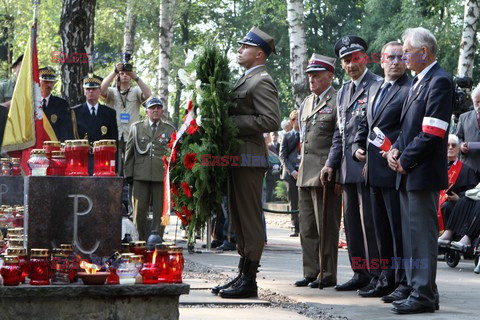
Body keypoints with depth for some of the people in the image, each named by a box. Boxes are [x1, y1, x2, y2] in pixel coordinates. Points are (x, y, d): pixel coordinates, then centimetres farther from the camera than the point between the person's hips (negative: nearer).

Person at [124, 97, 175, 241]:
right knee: (139, 211, 0)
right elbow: (129, 152, 11)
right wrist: (128, 173, 5)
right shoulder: (136, 127, 12)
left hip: (162, 176, 0)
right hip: (141, 175, 0)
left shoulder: (169, 130, 11)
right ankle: (143, 240, 11)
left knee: (159, 211, 0)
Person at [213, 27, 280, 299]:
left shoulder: (262, 82, -12)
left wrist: (233, 121, -19)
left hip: (249, 158, -10)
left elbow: (271, 121, -21)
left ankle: (249, 281, -4)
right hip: (238, 157, 10)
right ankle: (243, 275, 21)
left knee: (250, 220, -7)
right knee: (241, 220, 14)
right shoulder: (247, 80, 19)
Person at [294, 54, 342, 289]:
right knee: (307, 227, 10)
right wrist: (300, 167, 18)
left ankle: (327, 275, 2)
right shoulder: (306, 103, 19)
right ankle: (311, 273, 16)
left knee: (326, 227, -4)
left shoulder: (337, 101, -7)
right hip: (305, 173, 8)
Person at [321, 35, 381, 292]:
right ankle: (360, 274, 16)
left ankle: (377, 276, -3)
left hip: (368, 165, -8)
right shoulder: (343, 92, 20)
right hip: (348, 169, 8)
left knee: (370, 221, -7)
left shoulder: (378, 86, -6)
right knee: (352, 222, 10)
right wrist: (331, 163, 14)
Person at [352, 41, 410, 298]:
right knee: (382, 231, 14)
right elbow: (365, 124, 26)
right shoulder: (374, 89, 19)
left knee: (400, 229, -5)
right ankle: (387, 279, 22)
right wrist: (358, 147, 11)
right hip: (374, 170, 8)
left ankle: (404, 282, 0)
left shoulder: (411, 90, -8)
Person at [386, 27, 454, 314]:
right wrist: (396, 150, 4)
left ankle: (425, 295, -5)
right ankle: (415, 287, 21)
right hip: (408, 174, 10)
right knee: (411, 233, 14)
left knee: (422, 234, -7)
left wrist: (405, 161, -14)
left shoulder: (439, 82, -14)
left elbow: (431, 134, -20)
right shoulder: (419, 81, 17)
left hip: (423, 172, -10)